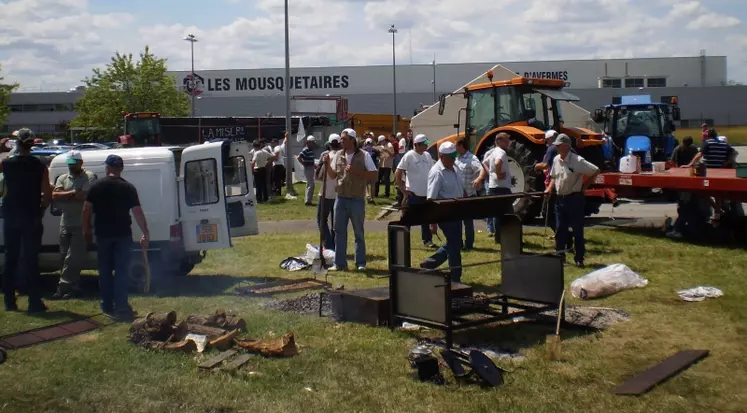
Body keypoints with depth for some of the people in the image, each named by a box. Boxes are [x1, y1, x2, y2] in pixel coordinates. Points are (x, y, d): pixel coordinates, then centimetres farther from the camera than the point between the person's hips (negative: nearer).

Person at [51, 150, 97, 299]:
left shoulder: (89, 177, -3)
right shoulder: (62, 178, 13)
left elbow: (85, 196, -16)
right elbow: (54, 196, -1)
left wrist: (63, 196, -6)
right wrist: (73, 193, -12)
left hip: (81, 224, -6)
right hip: (65, 224, 6)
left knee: (73, 258, -7)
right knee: (66, 257, 8)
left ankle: (64, 287, -5)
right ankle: (72, 287, 16)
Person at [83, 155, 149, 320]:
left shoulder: (97, 186, 0)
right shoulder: (128, 187, -2)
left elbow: (86, 210, -1)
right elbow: (138, 212, -6)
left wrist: (86, 230, 11)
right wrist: (146, 233, -3)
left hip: (103, 234, 1)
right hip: (122, 234, -1)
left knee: (105, 271, 13)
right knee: (122, 271, 1)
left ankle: (107, 306, 18)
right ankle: (121, 307, -6)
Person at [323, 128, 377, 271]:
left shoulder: (364, 155, -7)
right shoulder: (338, 155, 6)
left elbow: (373, 175, -9)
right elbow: (333, 176, 11)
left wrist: (356, 171, -18)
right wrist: (327, 164, -6)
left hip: (357, 200, -4)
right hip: (341, 199, 4)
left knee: (359, 232, 6)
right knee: (339, 231, 7)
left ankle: (361, 263, 15)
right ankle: (340, 263, 13)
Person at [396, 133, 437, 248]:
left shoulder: (427, 155, 8)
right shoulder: (409, 156, -10)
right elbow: (398, 173, -11)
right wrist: (403, 190, -12)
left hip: (426, 193, 6)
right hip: (413, 193, -6)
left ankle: (427, 240, 20)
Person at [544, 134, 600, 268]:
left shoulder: (577, 161, -14)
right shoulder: (556, 160, 5)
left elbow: (595, 171, -11)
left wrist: (584, 186, -7)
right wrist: (549, 188, 3)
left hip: (574, 198, -6)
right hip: (560, 198, 6)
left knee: (577, 230, 1)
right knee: (560, 229, 11)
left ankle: (579, 259, 7)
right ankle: (560, 255, 21)